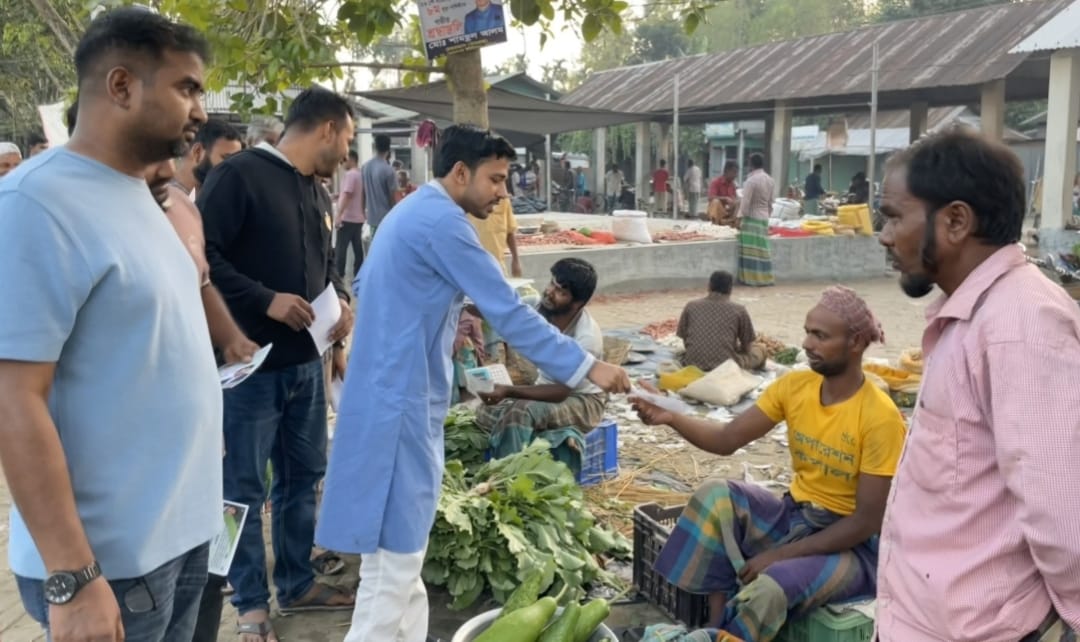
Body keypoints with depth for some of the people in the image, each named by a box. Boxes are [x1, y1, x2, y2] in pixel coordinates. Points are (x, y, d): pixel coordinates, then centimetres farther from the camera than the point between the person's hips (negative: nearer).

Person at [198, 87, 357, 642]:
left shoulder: (317, 193, 13)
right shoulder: (240, 176, -14)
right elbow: (199, 254, -19)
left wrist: (341, 300, 2)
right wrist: (266, 300, -21)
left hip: (305, 361, 8)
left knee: (303, 476, 17)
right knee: (245, 489, 5)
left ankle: (297, 584, 33)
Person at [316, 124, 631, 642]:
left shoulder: (413, 211, 15)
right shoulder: (441, 222, -16)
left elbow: (364, 287, 25)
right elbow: (508, 312, -21)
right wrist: (586, 367, -17)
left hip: (393, 391, 11)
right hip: (401, 399, -11)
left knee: (402, 542, 19)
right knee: (396, 547, -3)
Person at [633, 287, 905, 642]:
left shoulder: (880, 417, -20)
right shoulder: (795, 385, -3)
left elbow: (867, 522, -19)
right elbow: (727, 439, -3)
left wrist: (780, 555, -22)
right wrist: (671, 417, -22)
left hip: (850, 544, -6)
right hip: (792, 516, 6)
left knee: (768, 589, -34)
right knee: (717, 496, -20)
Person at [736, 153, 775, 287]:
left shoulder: (751, 180, -14)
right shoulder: (770, 180, 9)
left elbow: (745, 202, -16)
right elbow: (770, 202, 13)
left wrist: (740, 218, -11)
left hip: (751, 218, -7)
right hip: (764, 217, 7)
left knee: (751, 249, -4)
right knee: (762, 248, 11)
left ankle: (752, 278, -4)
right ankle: (764, 277, 13)